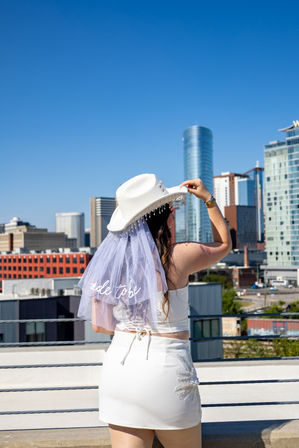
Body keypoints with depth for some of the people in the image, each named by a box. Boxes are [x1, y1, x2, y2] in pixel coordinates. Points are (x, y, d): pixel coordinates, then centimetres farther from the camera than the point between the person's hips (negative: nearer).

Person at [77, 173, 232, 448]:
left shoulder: (108, 261, -2)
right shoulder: (179, 256, -12)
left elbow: (100, 325, 4)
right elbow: (224, 244, 8)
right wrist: (209, 199, 11)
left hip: (119, 367, 4)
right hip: (166, 369, -4)